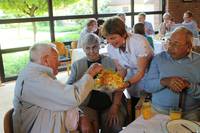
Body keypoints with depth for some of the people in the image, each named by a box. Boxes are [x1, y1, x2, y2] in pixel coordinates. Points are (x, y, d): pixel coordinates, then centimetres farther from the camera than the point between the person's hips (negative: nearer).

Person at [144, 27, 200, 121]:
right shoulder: (159, 58, 5)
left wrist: (188, 85, -19)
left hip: (189, 113, 0)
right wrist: (164, 81, -17)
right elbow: (147, 85, 0)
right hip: (159, 110, 1)